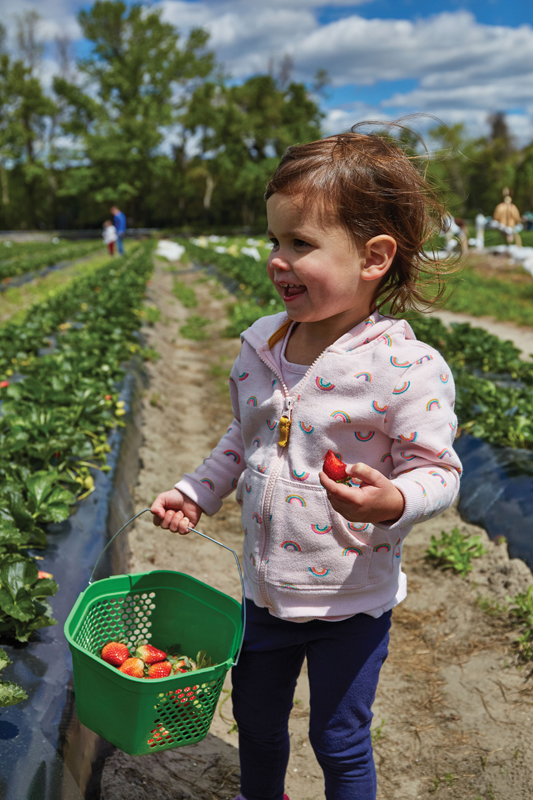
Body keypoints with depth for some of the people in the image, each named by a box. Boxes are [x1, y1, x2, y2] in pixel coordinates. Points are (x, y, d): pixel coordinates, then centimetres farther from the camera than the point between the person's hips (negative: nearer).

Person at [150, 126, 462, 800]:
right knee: (254, 715, 27)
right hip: (266, 588, 6)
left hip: (349, 599, -6)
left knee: (340, 741, 14)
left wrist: (390, 501, -38)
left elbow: (437, 471, -18)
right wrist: (195, 493, 8)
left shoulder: (407, 368, -24)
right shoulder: (260, 346, -4)